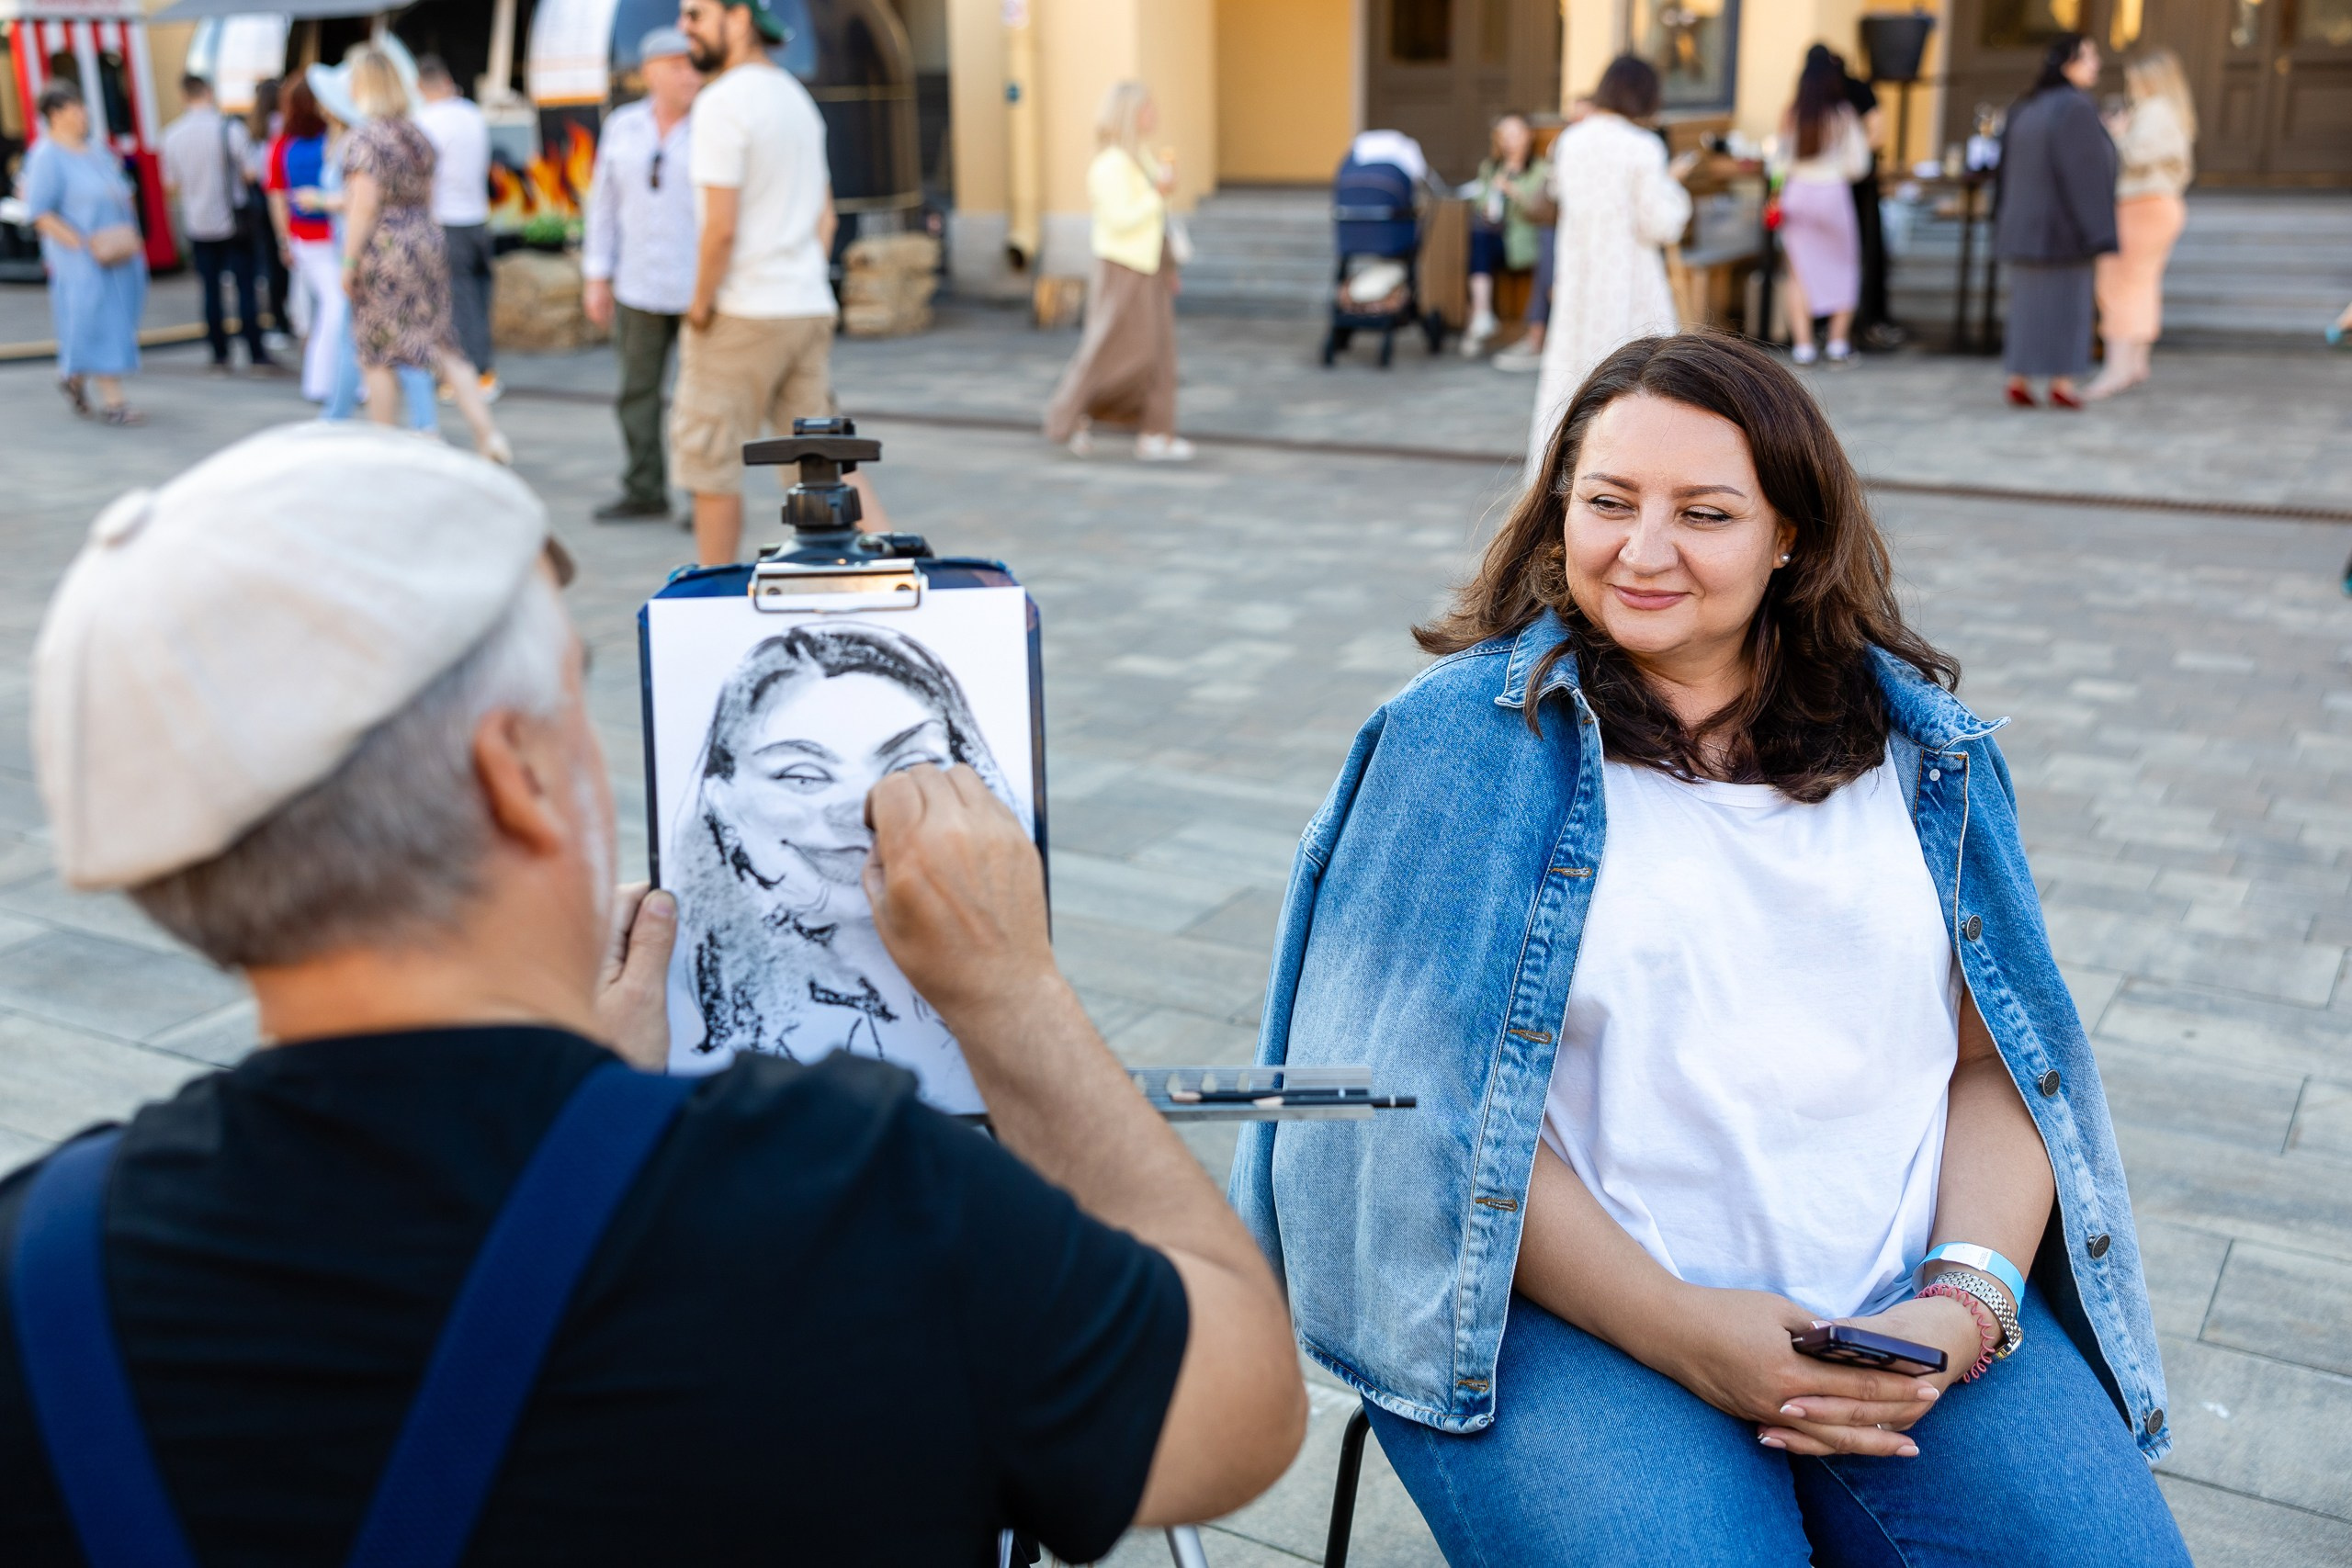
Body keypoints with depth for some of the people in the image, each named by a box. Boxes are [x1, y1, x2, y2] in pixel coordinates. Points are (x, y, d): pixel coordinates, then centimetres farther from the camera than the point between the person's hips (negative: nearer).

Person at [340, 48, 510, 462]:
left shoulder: (364, 139, -12)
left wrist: (349, 262, -14)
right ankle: (488, 432, -4)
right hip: (427, 242, 7)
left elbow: (364, 205, -18)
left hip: (381, 253, -7)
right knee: (442, 347, 8)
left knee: (378, 357, 4)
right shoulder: (418, 136, 10)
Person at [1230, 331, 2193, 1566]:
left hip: (1909, 1310, 3)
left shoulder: (1919, 743, 10)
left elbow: (1998, 1060, 9)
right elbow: (1426, 1089, -7)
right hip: (1572, 1313, -3)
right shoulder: (1465, 735, -1)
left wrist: (1965, 1304, -9)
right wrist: (1677, 1327, -14)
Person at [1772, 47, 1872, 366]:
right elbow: (1856, 166, -7)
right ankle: (1839, 342, 11)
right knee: (1842, 270, 13)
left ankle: (1803, 344, 4)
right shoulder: (1844, 116, -7)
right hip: (1833, 194, -1)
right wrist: (1863, 143, 14)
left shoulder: (1791, 116, -4)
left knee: (1800, 272, 8)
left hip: (1797, 195, 1)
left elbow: (1780, 164, -2)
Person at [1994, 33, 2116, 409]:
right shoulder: (2076, 108, -15)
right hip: (2063, 222, -6)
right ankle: (2062, 386, 2)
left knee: (2027, 299, 10)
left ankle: (2018, 381, 7)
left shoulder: (2027, 106, 8)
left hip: (2023, 220, 6)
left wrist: (2005, 221, 17)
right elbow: (2087, 170, -18)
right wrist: (2095, 231, -15)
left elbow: (2009, 164, 11)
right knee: (2065, 302, 1)